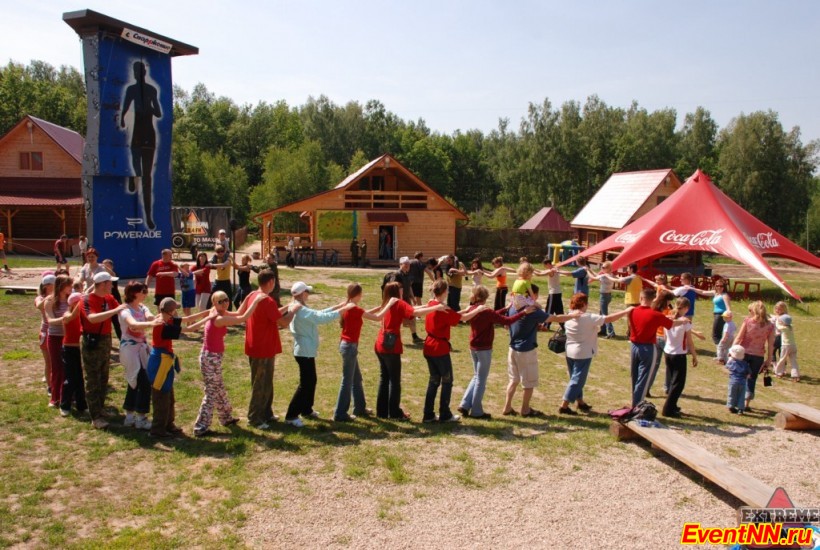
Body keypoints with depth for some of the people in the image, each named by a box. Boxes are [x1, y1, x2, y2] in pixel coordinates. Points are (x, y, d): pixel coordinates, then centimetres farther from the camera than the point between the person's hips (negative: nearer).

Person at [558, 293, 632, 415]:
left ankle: (580, 402, 33)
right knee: (577, 380, -1)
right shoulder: (588, 318, -20)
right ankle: (564, 406, -1)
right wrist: (626, 312, -8)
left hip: (570, 352, 8)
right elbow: (609, 318, -18)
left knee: (575, 378, 19)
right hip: (583, 354, -8)